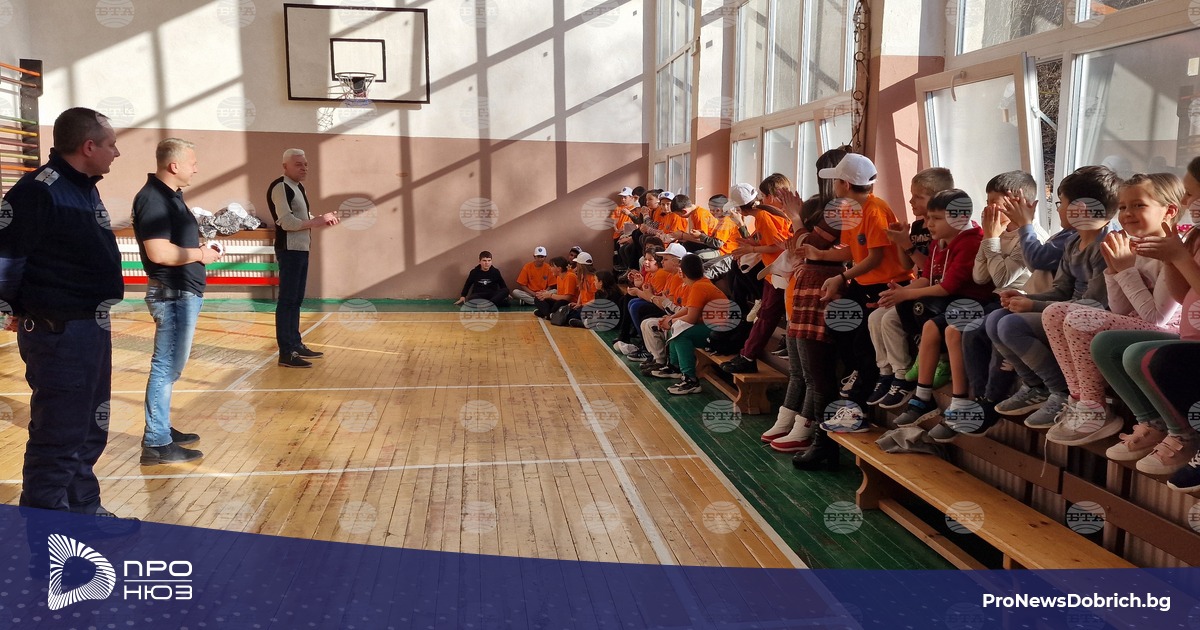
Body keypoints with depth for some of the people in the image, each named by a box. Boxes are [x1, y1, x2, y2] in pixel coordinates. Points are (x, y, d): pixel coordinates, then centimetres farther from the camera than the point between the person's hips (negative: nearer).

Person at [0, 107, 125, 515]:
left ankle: (84, 511, 34)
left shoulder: (86, 188, 11)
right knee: (58, 440, 0)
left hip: (92, 326, 9)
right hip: (58, 332, -9)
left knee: (90, 432, 19)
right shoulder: (38, 191, -18)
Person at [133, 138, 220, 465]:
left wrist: (200, 248, 6)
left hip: (183, 293, 11)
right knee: (166, 367, -5)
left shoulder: (170, 195, 14)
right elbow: (159, 252, -27)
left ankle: (162, 428, 29)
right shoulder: (153, 198, -17)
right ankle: (156, 444, 2)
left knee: (171, 366, 18)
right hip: (172, 295, -11)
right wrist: (199, 255, -14)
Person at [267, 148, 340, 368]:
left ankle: (296, 345, 24)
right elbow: (286, 221, -22)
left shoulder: (298, 187, 17)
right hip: (289, 250, -10)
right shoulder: (280, 187, -13)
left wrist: (322, 219, 4)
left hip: (301, 249, 10)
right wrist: (316, 222, -19)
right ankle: (286, 353, -7)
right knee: (287, 300, -8)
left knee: (296, 300, 15)